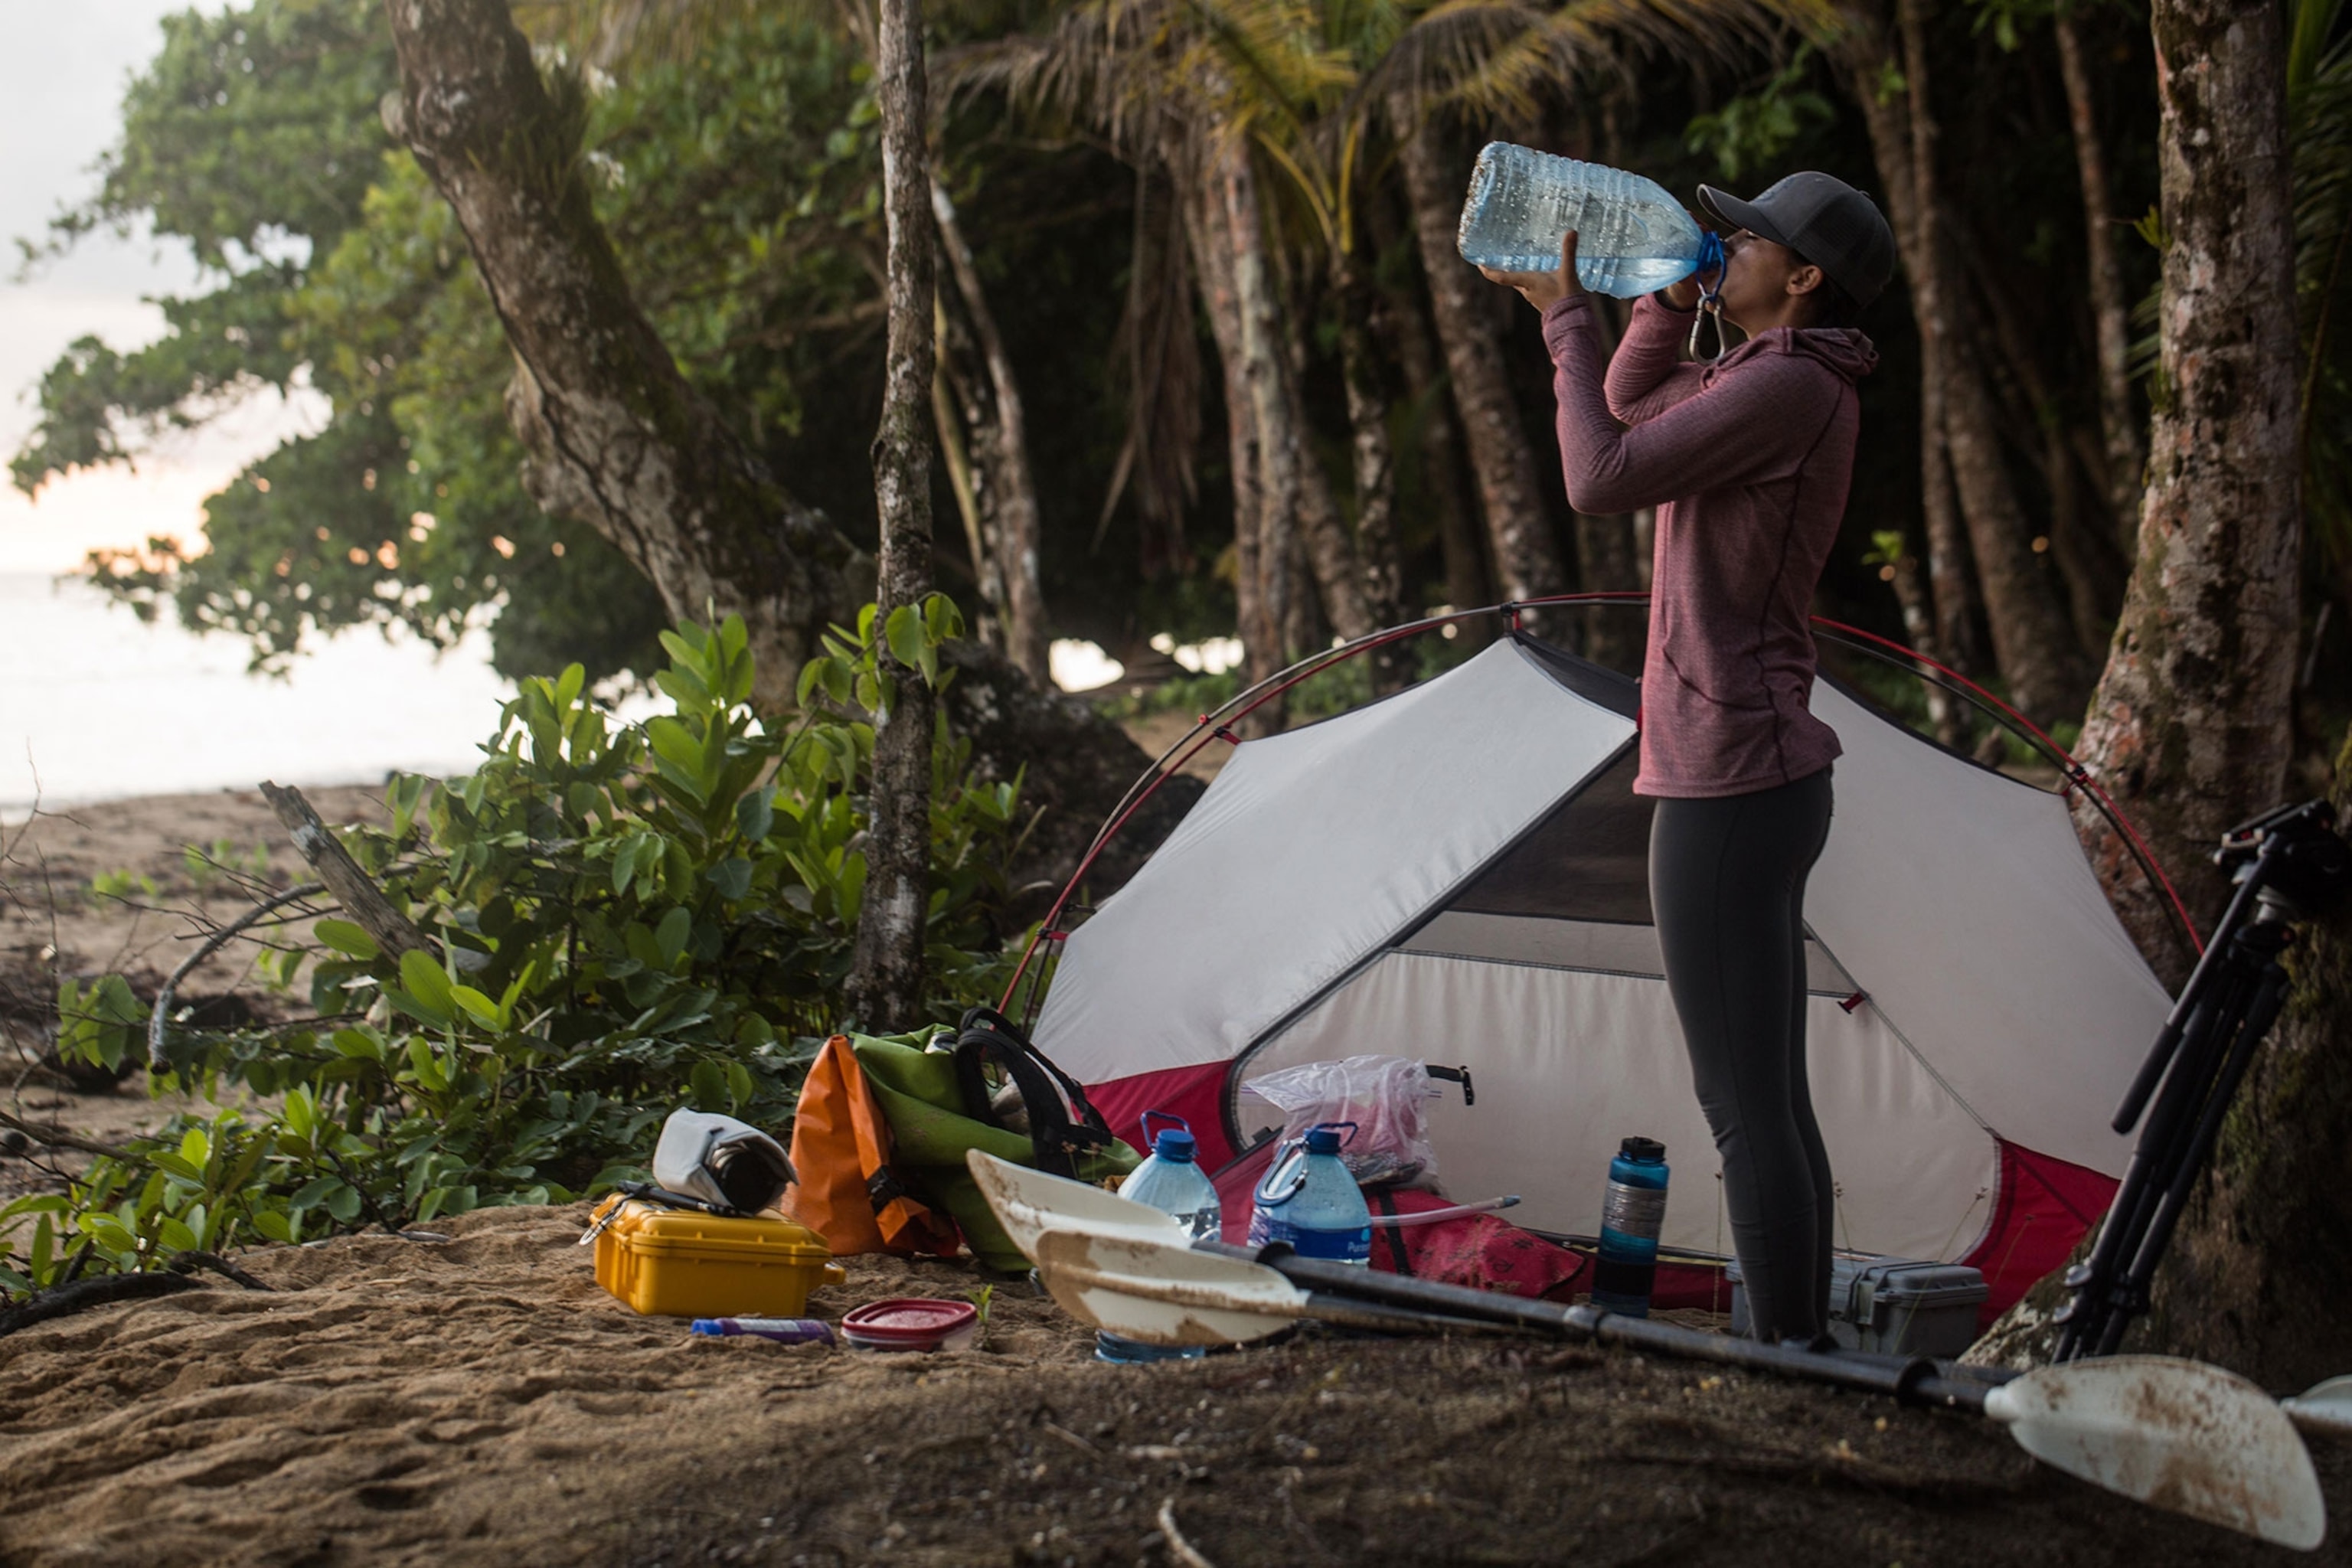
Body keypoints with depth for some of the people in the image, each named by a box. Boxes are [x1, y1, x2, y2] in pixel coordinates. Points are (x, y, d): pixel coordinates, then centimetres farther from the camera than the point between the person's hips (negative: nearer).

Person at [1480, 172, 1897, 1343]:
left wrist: (1563, 315, -8)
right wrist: (1673, 292, 13)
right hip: (1762, 775, 11)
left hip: (1726, 789, -11)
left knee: (1747, 1110, -6)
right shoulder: (1775, 381, 15)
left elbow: (1601, 477, -19)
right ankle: (1804, 1352, 23)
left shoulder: (1787, 385, -16)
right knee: (1774, 1101, 15)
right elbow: (1631, 410, 30)